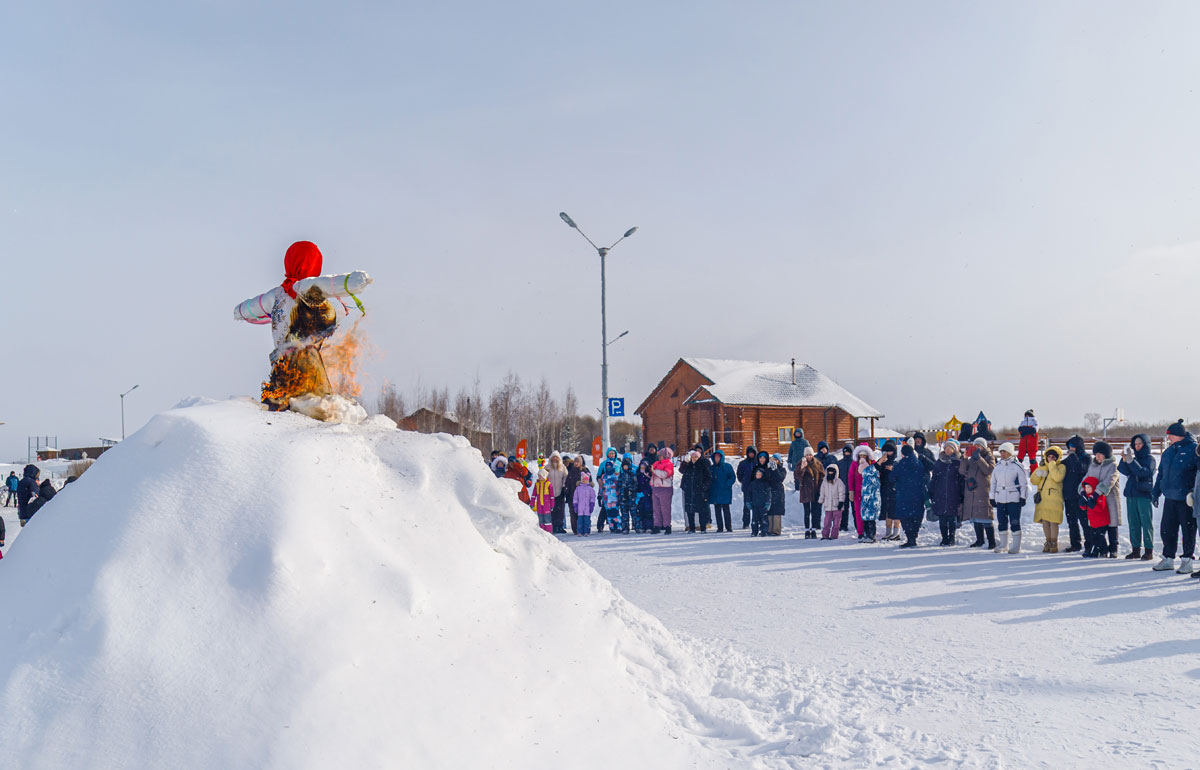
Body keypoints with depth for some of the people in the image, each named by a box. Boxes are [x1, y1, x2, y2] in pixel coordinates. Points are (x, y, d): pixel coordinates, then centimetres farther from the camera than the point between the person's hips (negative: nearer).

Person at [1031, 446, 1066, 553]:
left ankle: (1054, 544, 2)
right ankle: (1048, 543, 19)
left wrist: (1052, 464, -13)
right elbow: (1033, 481, 12)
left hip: (1054, 499, -5)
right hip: (1042, 498, 5)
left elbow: (1058, 477, -19)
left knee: (1053, 522, -7)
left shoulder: (1061, 466, 2)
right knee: (1044, 521, 8)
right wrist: (1038, 474, -8)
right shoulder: (1042, 467, 17)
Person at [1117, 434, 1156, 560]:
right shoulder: (1135, 458, 14)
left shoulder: (1150, 459, -2)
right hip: (1131, 493, 6)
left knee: (1146, 522, -4)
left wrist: (1131, 460, -21)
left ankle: (1149, 550, 0)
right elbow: (1124, 470, 0)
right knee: (1133, 522, 7)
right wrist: (1124, 459, -15)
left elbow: (1142, 472, -19)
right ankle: (1136, 549, 13)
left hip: (1144, 494, -6)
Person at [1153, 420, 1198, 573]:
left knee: (1188, 530, 4)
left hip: (1186, 499, -6)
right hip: (1170, 498, 6)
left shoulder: (1193, 449, -8)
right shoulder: (1168, 452, 13)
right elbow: (1161, 473, 20)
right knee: (1166, 529, 8)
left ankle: (1187, 559, 14)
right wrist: (1156, 492, 17)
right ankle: (1168, 558, 19)